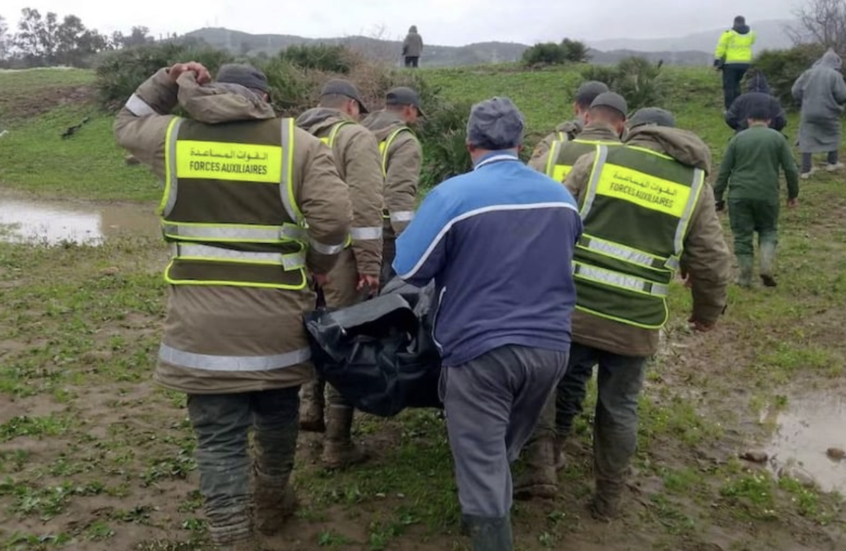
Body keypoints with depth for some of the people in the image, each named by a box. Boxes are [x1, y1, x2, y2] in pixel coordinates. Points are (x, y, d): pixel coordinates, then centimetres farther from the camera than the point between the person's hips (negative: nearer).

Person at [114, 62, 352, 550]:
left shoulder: (174, 136, 4)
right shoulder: (298, 142, -2)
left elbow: (127, 126, 27)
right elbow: (334, 218, -12)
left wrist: (166, 83, 24)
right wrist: (319, 264, 6)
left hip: (201, 317, 0)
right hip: (276, 315, 0)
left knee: (219, 437, 8)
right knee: (277, 416, 22)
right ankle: (272, 505, 43)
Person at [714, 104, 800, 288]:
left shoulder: (738, 138, 6)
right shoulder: (777, 138, 5)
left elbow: (724, 171, 4)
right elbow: (791, 169, 4)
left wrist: (718, 197, 10)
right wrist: (793, 194, 15)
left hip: (740, 195, 0)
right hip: (768, 195, 0)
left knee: (742, 235, 7)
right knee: (768, 230, 18)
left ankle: (745, 278, 10)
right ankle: (766, 266, -1)